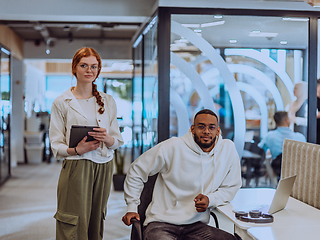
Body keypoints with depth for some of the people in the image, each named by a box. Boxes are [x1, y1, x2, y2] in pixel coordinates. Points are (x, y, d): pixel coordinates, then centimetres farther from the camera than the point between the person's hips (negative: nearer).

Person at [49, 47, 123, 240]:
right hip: (76, 168, -3)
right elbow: (56, 145, -1)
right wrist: (77, 150, -19)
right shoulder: (62, 103, 1)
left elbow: (118, 140, 11)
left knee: (96, 224, 8)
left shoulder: (108, 101, 11)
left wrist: (107, 138, -12)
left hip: (104, 167, 3)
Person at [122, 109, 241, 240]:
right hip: (161, 223, -3)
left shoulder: (228, 149, 2)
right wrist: (132, 207, 4)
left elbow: (231, 187, 14)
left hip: (197, 225, 3)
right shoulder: (173, 147, -6)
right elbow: (137, 171, 6)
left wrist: (210, 200, -6)